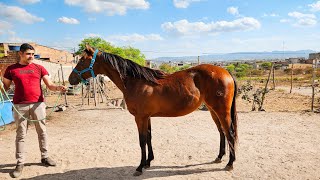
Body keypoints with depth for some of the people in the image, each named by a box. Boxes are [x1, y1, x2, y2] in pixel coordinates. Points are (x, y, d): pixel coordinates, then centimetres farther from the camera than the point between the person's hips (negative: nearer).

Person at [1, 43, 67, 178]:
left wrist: (58, 88, -19)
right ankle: (20, 163, 14)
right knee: (21, 134, 5)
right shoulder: (11, 69, 6)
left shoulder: (39, 68, 6)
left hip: (38, 104, 1)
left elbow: (49, 85, 1)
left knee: (42, 131, 8)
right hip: (20, 106, -1)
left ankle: (45, 157, 22)